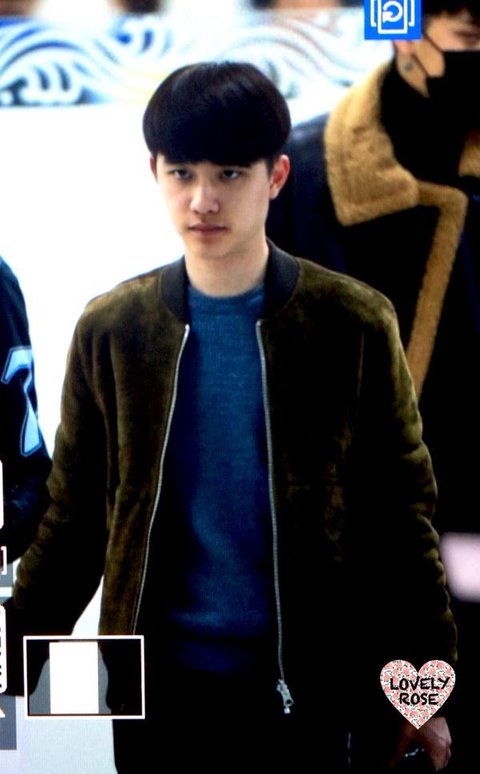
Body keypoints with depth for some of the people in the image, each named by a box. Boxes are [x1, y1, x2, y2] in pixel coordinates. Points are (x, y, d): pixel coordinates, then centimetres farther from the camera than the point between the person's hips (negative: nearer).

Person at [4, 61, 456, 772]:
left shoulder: (354, 325, -4)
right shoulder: (109, 330, 1)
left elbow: (401, 514, 0)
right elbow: (75, 519, 5)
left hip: (306, 687, -1)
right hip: (157, 686, 2)